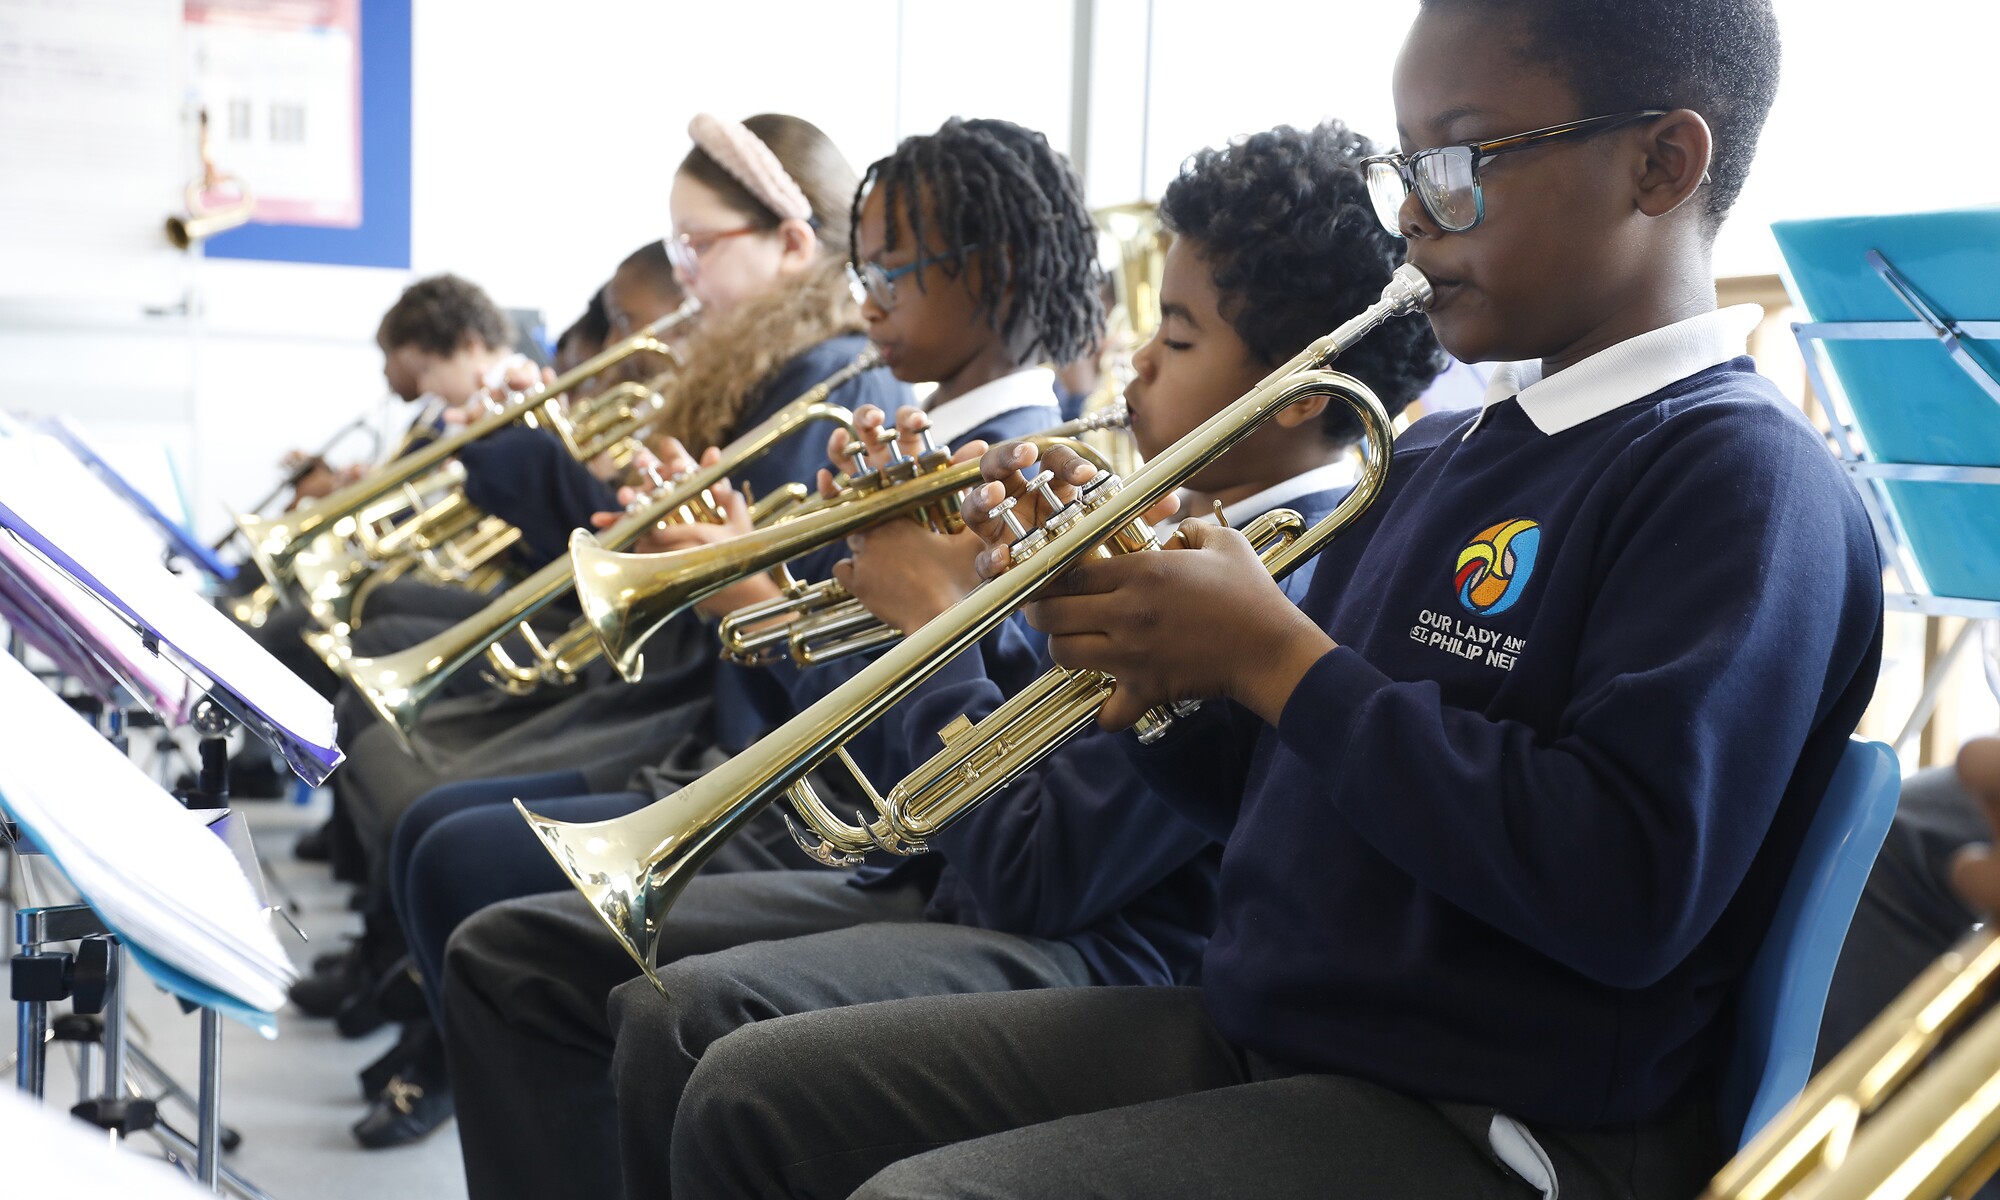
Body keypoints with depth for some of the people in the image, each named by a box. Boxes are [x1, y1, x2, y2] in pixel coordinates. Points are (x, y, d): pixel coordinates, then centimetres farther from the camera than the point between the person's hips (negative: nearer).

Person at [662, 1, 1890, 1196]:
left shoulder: (1746, 477, -13)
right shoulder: (1433, 455, 14)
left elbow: (1631, 890, -25)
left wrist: (1272, 657, -18)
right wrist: (1127, 636, -1)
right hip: (1251, 1038, 8)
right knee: (750, 1095, 5)